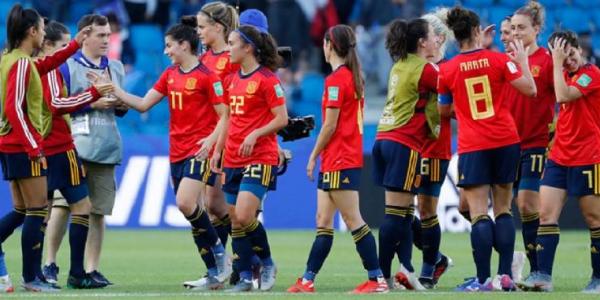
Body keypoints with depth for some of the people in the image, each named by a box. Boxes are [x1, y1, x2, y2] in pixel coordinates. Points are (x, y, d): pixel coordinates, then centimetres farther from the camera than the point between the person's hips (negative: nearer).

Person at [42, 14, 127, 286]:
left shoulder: (115, 67, 17)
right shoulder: (67, 66, -1)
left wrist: (121, 105, 2)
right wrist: (92, 103, -13)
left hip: (106, 149, 5)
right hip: (74, 147, -5)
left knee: (98, 211, 3)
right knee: (62, 205, -9)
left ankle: (92, 268, 7)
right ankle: (50, 263, 1)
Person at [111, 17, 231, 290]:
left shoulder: (207, 76, -10)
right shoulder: (170, 75, 12)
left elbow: (224, 117, -10)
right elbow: (143, 104, 13)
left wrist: (211, 140, -25)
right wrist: (114, 90, 6)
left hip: (200, 152, -8)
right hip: (177, 152, 8)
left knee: (185, 203, -23)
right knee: (192, 211, 5)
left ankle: (218, 251, -4)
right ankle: (215, 273, 11)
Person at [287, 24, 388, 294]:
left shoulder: (336, 80, -14)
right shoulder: (354, 77, 13)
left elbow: (330, 125, -16)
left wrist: (314, 156, -5)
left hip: (339, 161, -10)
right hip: (350, 157, 10)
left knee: (353, 221, -7)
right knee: (323, 222, 10)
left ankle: (377, 279, -7)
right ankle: (307, 280, 13)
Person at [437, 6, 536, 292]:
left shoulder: (447, 70, -1)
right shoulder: (498, 59, -2)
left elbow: (443, 110, 11)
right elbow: (529, 89, -3)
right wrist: (523, 61, 12)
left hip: (472, 147, -1)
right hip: (506, 142, 1)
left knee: (479, 215, -3)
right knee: (504, 210, 10)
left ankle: (483, 279, -10)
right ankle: (506, 275, 4)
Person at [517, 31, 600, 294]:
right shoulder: (565, 74, 13)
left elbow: (563, 96, -23)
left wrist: (557, 62, -16)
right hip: (559, 156, 7)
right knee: (546, 213, -4)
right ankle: (543, 277, -7)